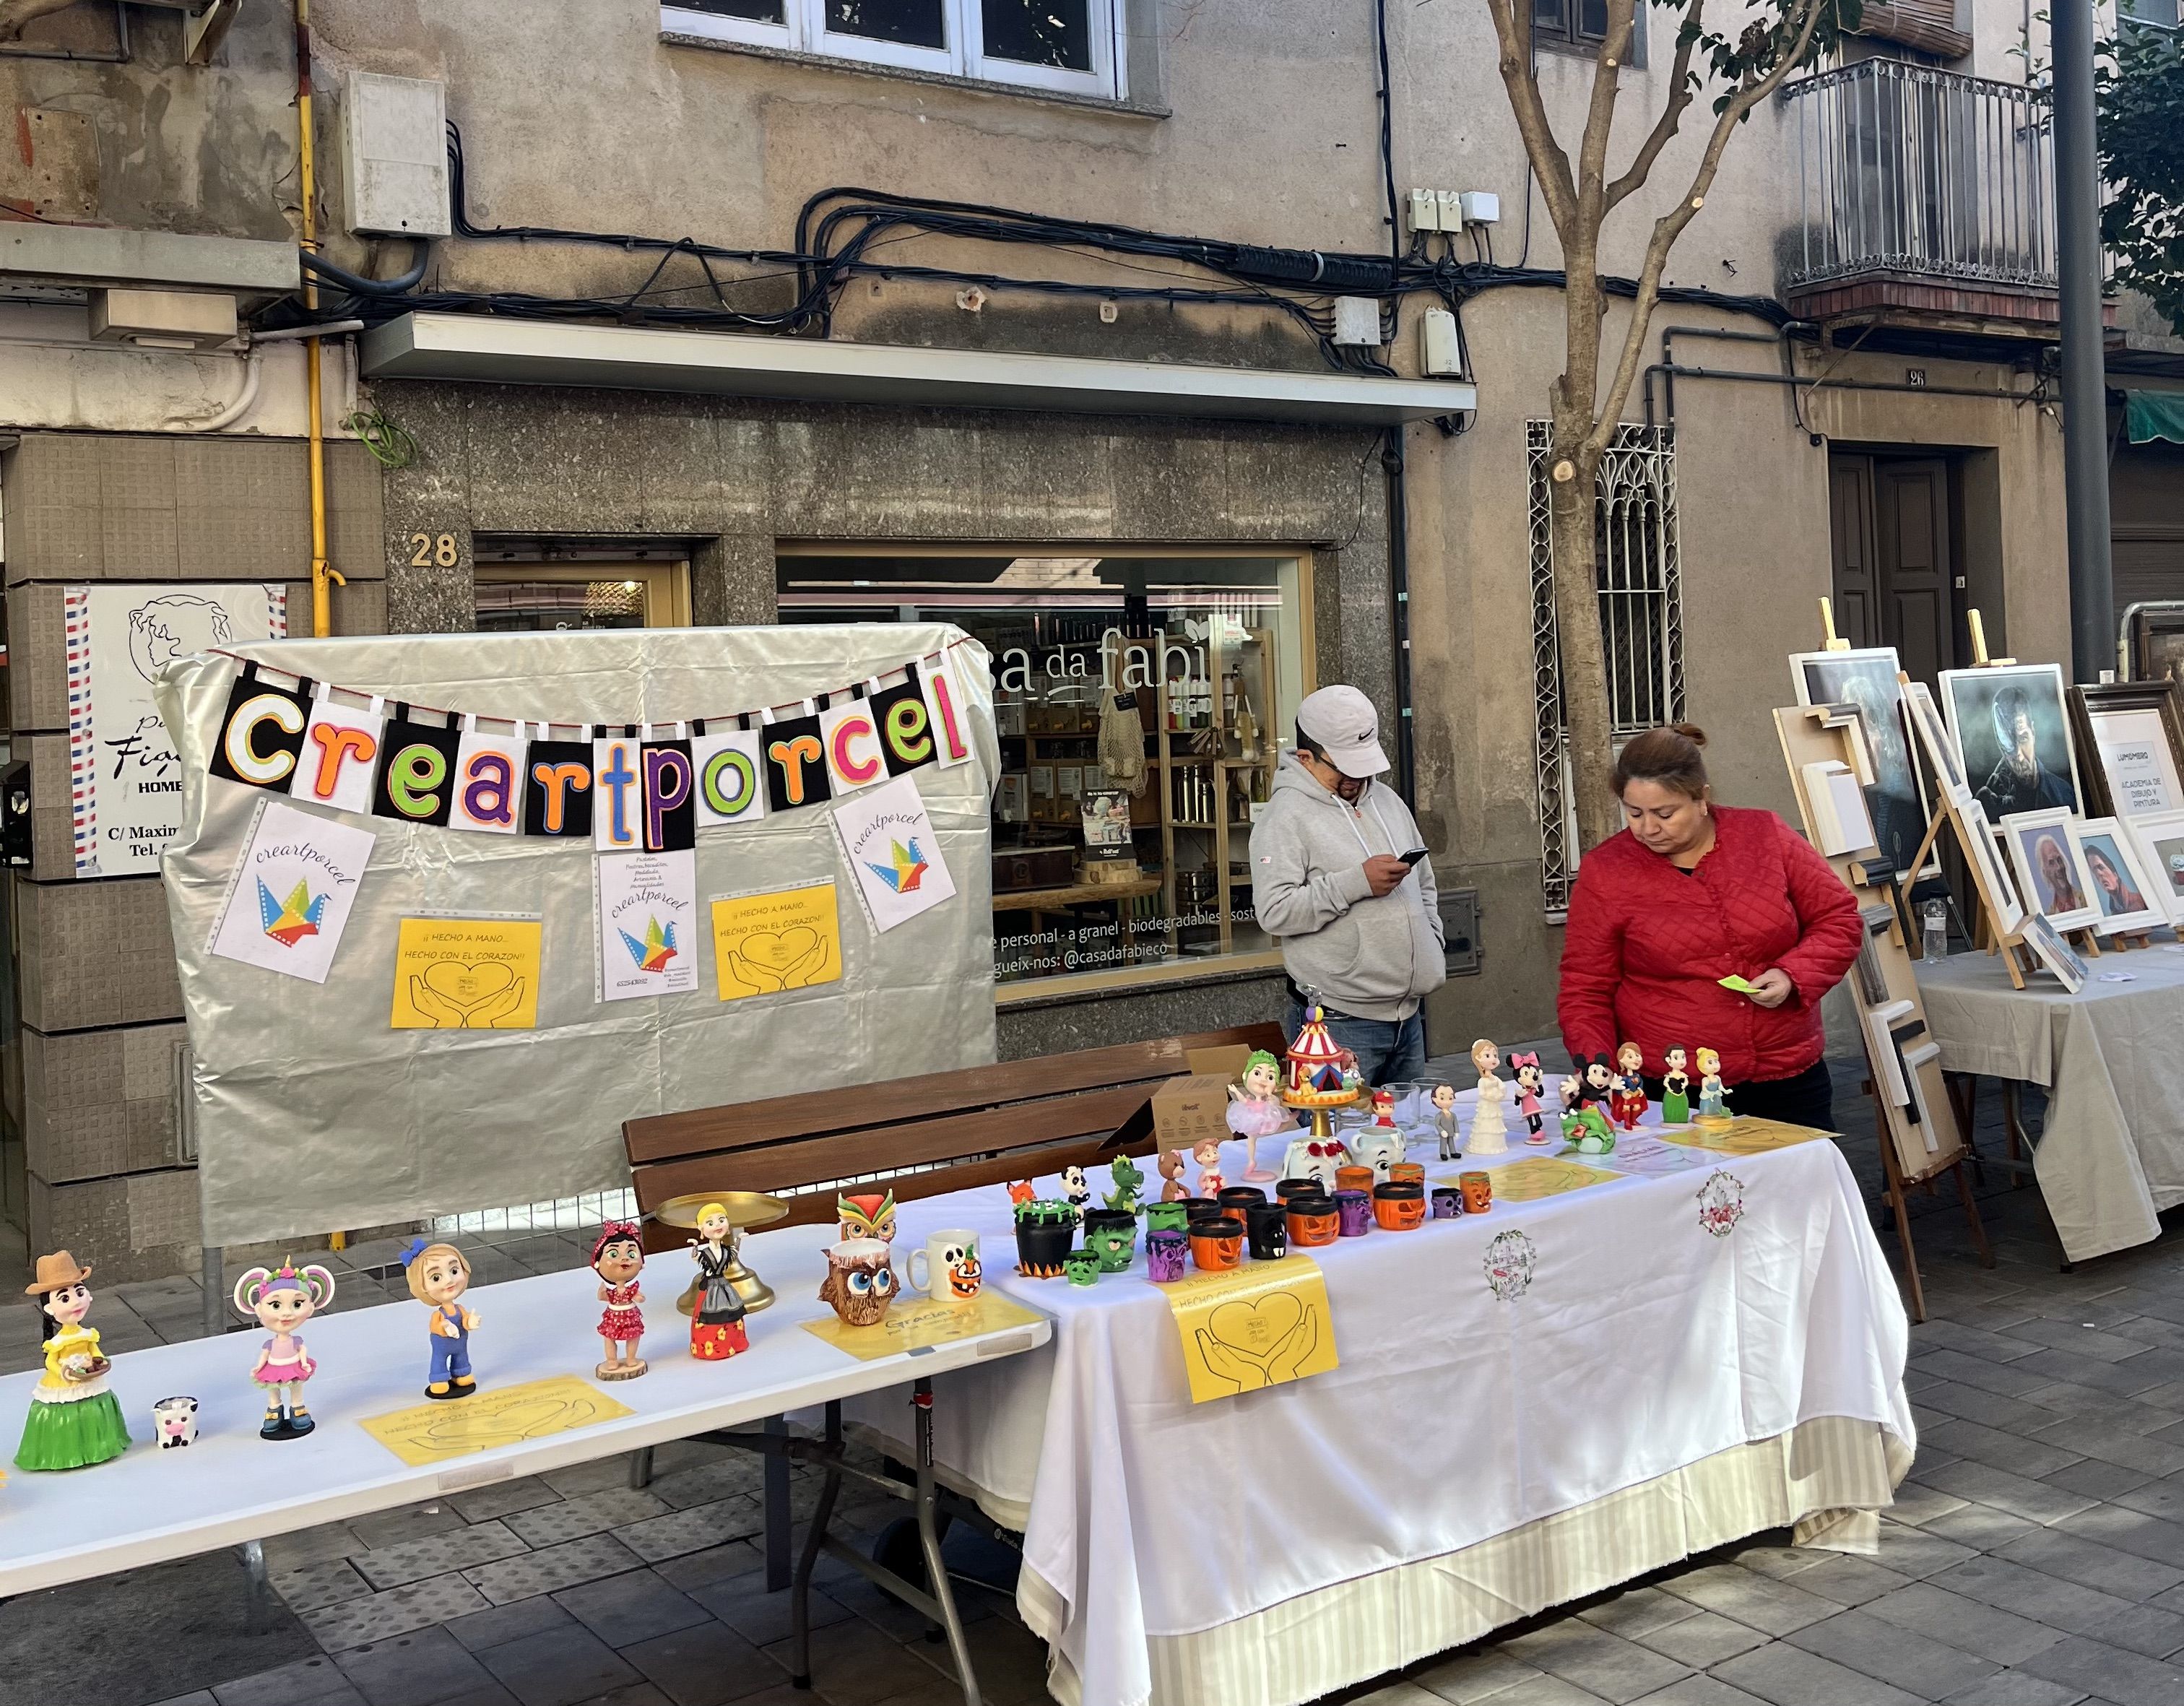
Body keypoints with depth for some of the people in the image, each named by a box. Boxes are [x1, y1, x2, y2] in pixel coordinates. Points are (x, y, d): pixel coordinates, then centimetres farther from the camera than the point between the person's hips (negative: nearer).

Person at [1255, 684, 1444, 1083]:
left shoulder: (1387, 800, 14)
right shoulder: (1286, 817, -10)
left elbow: (1424, 886, 26)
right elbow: (1275, 911, -21)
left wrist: (1431, 950, 14)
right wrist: (1358, 883, -21)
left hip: (1407, 1014, 7)